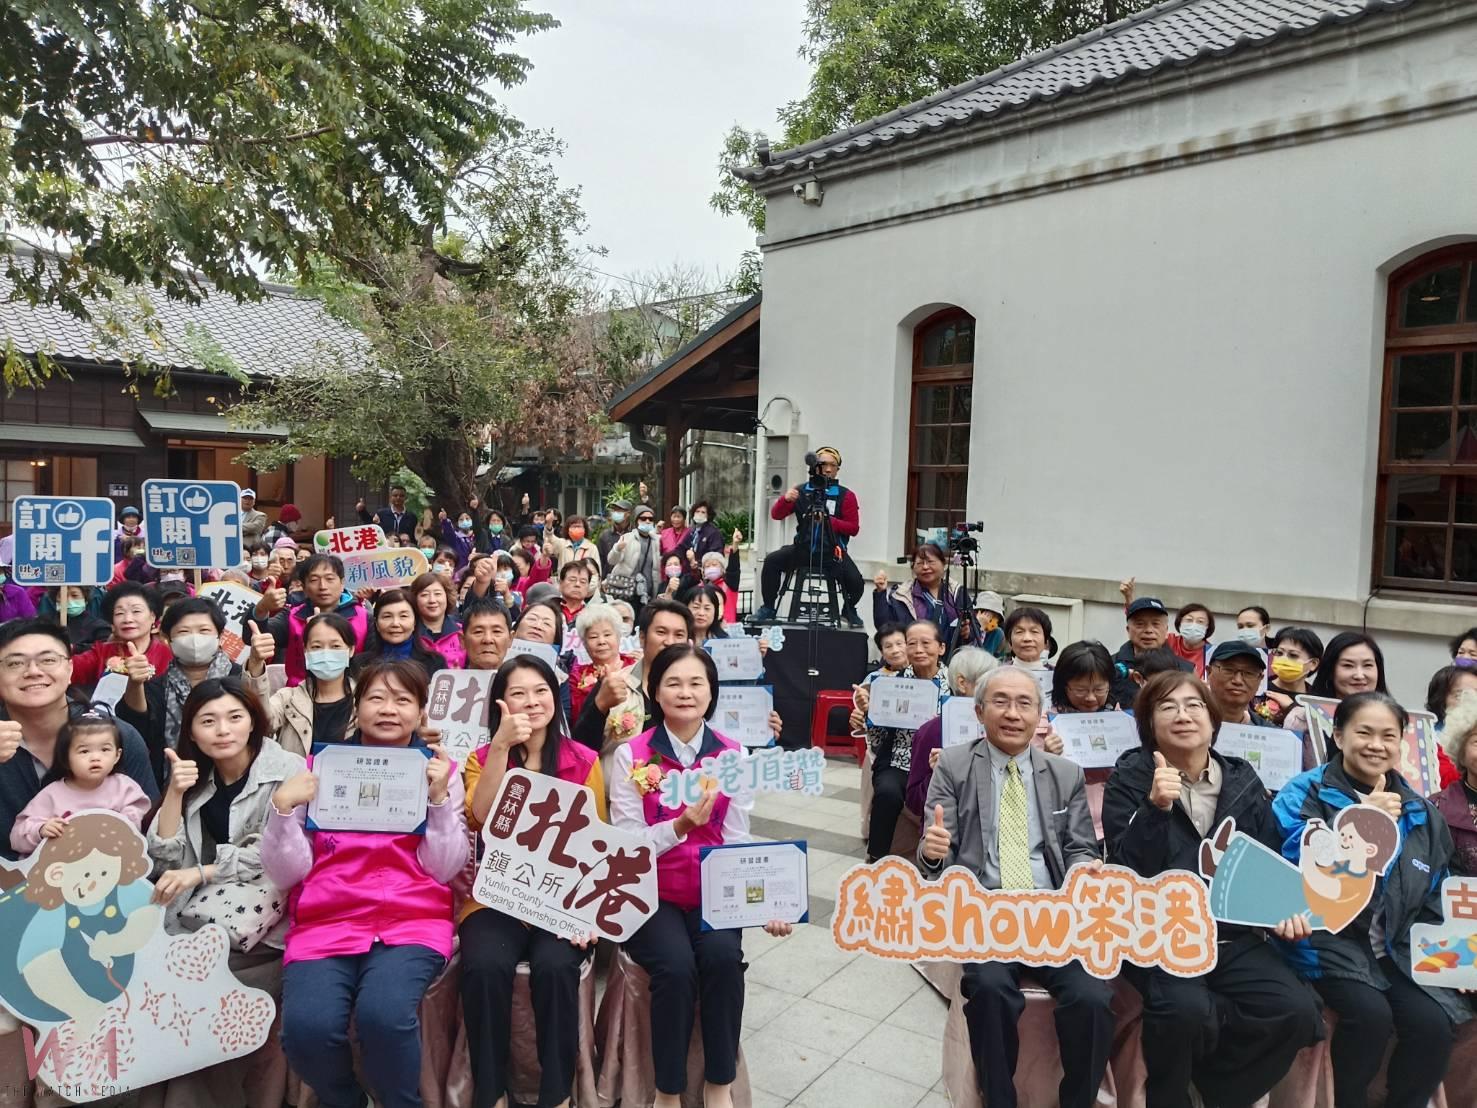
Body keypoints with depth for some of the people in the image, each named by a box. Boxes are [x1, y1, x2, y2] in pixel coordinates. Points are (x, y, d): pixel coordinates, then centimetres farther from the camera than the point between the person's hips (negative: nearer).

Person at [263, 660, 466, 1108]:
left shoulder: (440, 771, 8)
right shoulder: (320, 768, 10)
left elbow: (444, 869, 0)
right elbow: (285, 874, 6)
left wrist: (439, 797, -11)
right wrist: (283, 805, -8)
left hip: (413, 921, -1)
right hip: (326, 922, 2)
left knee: (384, 1015, -30)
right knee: (306, 1027, -26)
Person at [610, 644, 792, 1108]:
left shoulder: (732, 754, 0)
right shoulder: (631, 754, -7)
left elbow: (737, 843, -2)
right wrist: (679, 826, -28)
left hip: (712, 892, 2)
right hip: (649, 893, -2)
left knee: (723, 956, -25)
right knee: (676, 965, -27)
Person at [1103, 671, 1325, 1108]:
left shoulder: (1243, 780, 10)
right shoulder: (1131, 777, -4)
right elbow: (1129, 870, -13)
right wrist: (1156, 807, -27)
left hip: (1234, 933, 5)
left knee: (1297, 1011, -19)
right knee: (1185, 1009, -31)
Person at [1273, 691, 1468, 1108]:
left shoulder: (1421, 812, 13)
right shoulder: (1305, 793, -3)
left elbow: (1432, 903, 20)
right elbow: (1297, 866, -20)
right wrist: (1360, 820, -21)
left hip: (1398, 948, 5)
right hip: (1329, 938, -4)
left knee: (1434, 1023, -21)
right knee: (1371, 1013, -27)